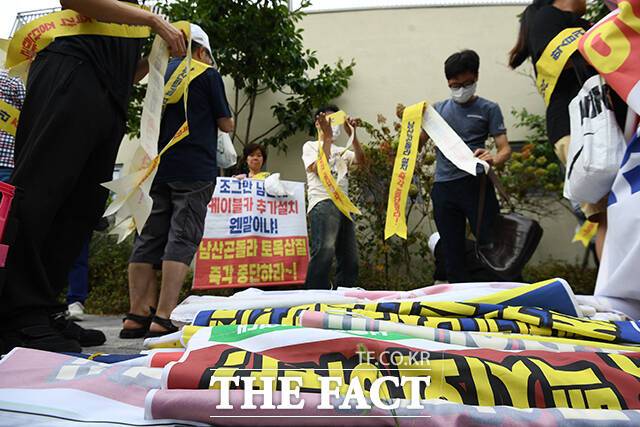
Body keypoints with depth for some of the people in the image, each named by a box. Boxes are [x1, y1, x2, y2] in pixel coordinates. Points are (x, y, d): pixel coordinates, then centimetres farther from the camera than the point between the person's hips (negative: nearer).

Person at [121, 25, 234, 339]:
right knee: (182, 239, -8)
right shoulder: (207, 75, 3)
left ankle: (137, 316, 3)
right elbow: (225, 123, 5)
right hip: (194, 169, -5)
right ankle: (163, 319, -14)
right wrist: (229, 123, 26)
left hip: (156, 168, 6)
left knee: (149, 239, 5)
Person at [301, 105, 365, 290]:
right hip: (323, 203, -7)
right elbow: (319, 169, -7)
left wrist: (352, 134, -3)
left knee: (350, 257, 5)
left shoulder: (341, 151, 27)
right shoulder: (311, 146, 12)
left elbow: (360, 160, 7)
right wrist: (327, 137, -7)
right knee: (325, 250, -26)